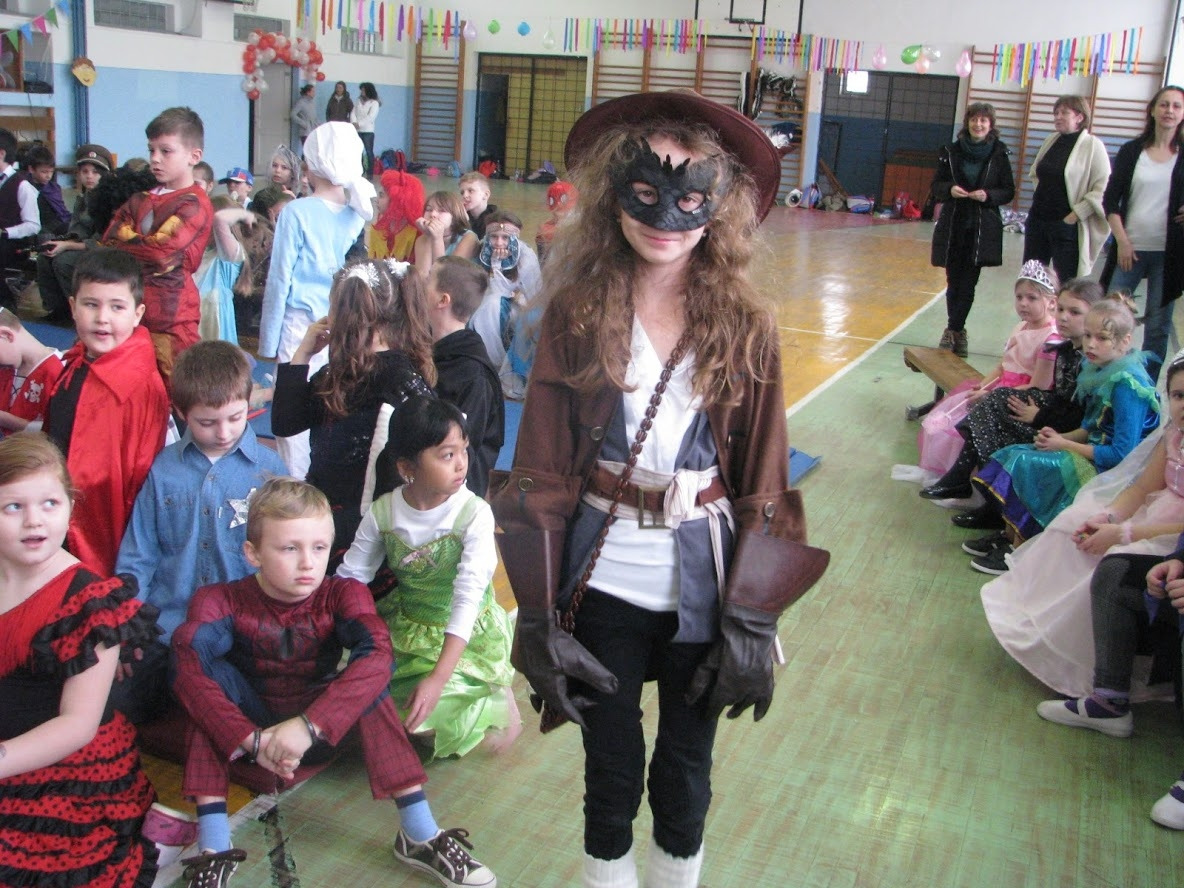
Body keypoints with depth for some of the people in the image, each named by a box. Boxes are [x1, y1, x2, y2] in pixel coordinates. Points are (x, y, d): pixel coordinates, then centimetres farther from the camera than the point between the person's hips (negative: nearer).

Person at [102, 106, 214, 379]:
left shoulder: (195, 205, -7)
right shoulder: (141, 200, 16)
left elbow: (163, 250, -18)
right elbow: (109, 239, 9)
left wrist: (122, 239, -4)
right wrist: (143, 244, -9)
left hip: (171, 313, -7)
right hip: (132, 307, 7)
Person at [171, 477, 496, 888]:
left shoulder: (343, 595, -13)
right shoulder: (221, 601, -15)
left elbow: (378, 655, -33)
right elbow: (188, 670, -33)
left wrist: (310, 726, -45)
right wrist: (251, 739, -42)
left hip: (323, 728, 0)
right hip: (247, 727, 0)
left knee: (368, 669, -27)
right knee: (211, 672, -28)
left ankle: (419, 835, -26)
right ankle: (214, 849, -30)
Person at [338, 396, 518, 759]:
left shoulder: (474, 514, -22)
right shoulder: (384, 511, -11)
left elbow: (468, 598, -28)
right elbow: (349, 577, -2)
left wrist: (438, 678, -36)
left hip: (466, 635, -4)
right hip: (406, 627, 4)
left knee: (422, 713, -22)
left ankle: (495, 701, 11)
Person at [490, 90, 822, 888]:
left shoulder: (744, 325, -5)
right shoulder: (578, 312, -6)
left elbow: (764, 483, -2)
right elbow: (541, 470, -6)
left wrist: (754, 620, -5)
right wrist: (538, 617, -8)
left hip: (702, 582, 1)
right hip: (602, 581, 0)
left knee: (687, 764, 17)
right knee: (612, 765, 14)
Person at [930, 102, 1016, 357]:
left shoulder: (999, 154, -1)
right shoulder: (951, 151, 3)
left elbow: (1008, 192, 3)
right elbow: (936, 187, 7)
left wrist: (988, 195, -16)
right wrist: (949, 189, -14)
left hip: (982, 229, -1)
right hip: (953, 226, 2)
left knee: (968, 282, -5)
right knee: (954, 281, 6)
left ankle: (953, 330, 0)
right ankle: (957, 331, 17)